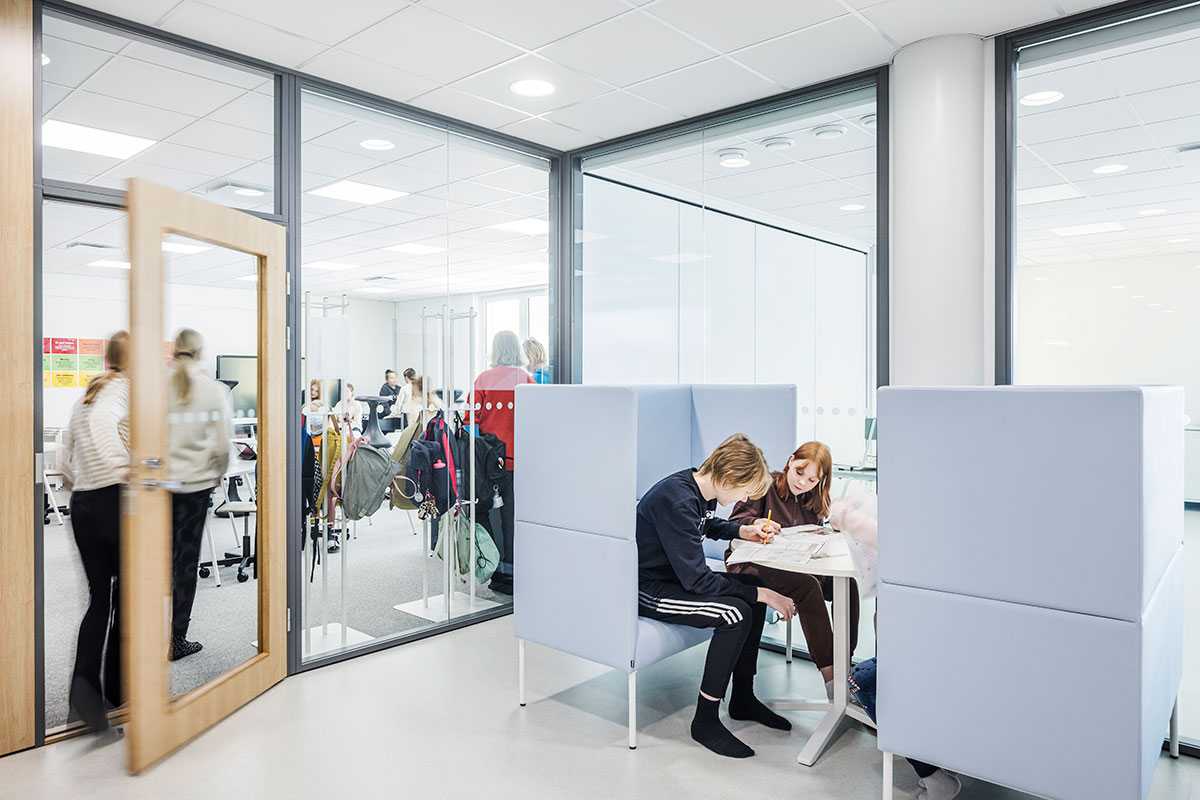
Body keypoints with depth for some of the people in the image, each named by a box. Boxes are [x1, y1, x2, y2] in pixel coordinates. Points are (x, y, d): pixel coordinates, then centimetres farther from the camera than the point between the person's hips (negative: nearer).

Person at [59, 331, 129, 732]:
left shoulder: (88, 394, 15)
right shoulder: (128, 388, -9)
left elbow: (65, 457, 16)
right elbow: (102, 420, -31)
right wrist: (123, 467, -26)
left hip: (82, 504, 7)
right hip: (116, 500, -7)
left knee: (100, 596, 11)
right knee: (127, 594, 8)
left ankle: (85, 682, -2)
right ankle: (118, 685, 18)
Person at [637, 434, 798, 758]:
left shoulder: (703, 488, -2)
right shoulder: (676, 501, -30)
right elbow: (696, 579, -28)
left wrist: (743, 531, 4)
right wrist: (763, 595, -23)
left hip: (678, 575, 10)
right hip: (649, 589, -10)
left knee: (754, 587, 5)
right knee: (737, 613, -24)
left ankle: (743, 698, 17)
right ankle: (705, 720, -9)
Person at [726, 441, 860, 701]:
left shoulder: (814, 501, 15)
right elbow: (735, 523, -8)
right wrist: (756, 523, -28)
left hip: (795, 563, 6)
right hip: (753, 563, -6)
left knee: (847, 584, -18)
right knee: (808, 586, -32)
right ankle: (830, 674, -28)